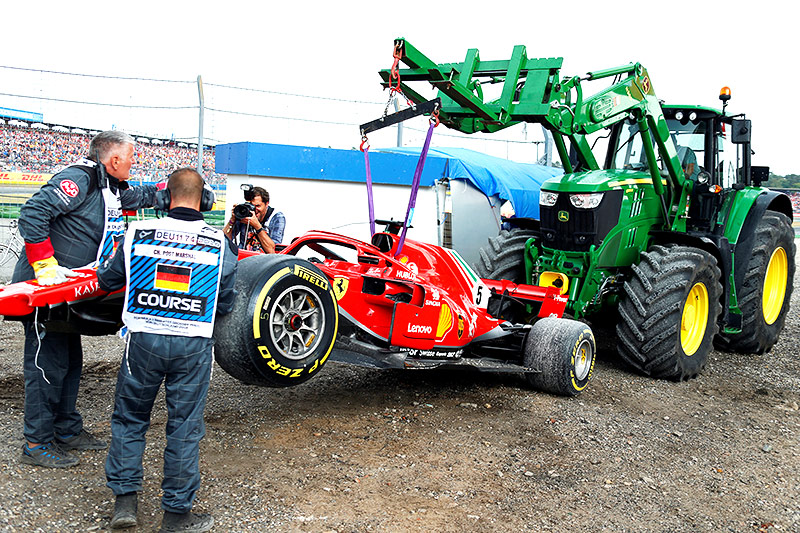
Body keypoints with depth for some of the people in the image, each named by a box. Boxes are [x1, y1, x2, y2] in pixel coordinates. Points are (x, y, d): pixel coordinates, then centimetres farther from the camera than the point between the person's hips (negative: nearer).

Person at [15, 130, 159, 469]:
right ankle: (37, 444, 8)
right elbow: (33, 212, -27)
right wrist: (44, 265, -27)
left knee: (70, 360, 15)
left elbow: (143, 196, 29)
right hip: (41, 288, -9)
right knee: (47, 364, -3)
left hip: (65, 290, 9)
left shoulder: (112, 189, 10)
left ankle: (68, 431, 27)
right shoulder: (78, 179, -18)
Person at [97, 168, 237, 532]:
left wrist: (105, 269, 35)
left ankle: (124, 500, 21)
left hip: (143, 339, 1)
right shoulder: (220, 244, -2)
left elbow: (107, 280, 13)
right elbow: (225, 304, 4)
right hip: (193, 345, 0)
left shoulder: (138, 233, -1)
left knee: (129, 416, 19)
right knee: (184, 426, 9)